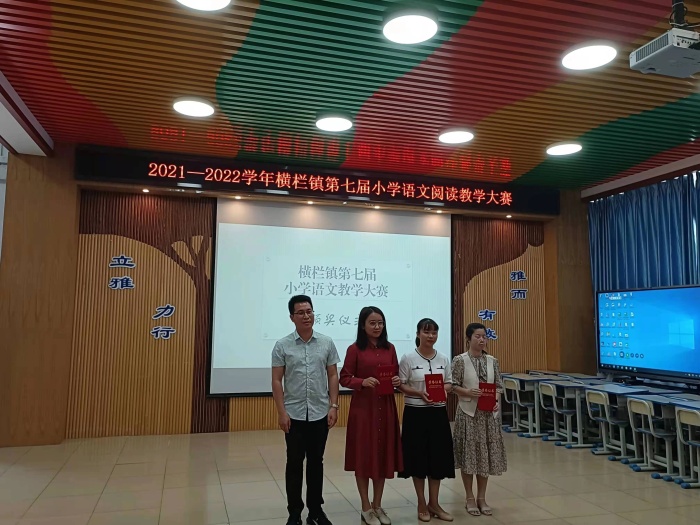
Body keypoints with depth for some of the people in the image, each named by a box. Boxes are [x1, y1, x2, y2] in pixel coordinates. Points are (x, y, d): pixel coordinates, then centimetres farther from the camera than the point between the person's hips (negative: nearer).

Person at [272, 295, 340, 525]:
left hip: (320, 413, 1)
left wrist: (333, 406, -2)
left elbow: (332, 376, 5)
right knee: (294, 463, 8)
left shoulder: (327, 343, 1)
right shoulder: (282, 346, -3)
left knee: (316, 463, 11)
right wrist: (282, 412, -8)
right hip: (294, 414, -1)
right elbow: (276, 380, -3)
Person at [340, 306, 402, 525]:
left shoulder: (390, 349, 7)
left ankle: (378, 505, 26)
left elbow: (396, 374, 14)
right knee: (363, 455, 4)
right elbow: (344, 378, -5)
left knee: (383, 454, 10)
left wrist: (397, 381, -7)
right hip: (362, 408, -4)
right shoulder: (355, 349, -6)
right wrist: (362, 381, -22)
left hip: (386, 407, 4)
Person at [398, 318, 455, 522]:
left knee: (438, 457, 9)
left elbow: (449, 383, 10)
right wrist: (420, 394, -20)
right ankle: (422, 504, 21)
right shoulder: (408, 359, -7)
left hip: (438, 412, 4)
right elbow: (401, 385, -7)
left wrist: (443, 390, -12)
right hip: (416, 413, -3)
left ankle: (434, 503, 25)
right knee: (418, 458, 5)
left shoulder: (443, 359, 5)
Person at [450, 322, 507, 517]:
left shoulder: (492, 361, 6)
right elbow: (454, 386, -6)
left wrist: (496, 401, -9)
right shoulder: (460, 360, -6)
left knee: (486, 454, 9)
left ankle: (482, 498, 23)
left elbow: (499, 386, 8)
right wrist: (468, 392, -23)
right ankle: (470, 498, 19)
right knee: (469, 454, 3)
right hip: (468, 412, -4)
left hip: (488, 413, 4)